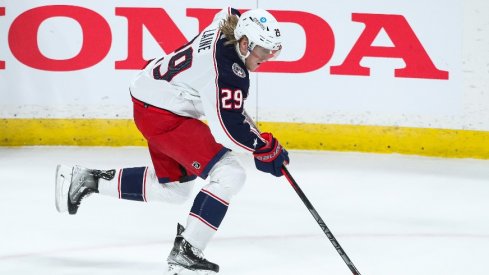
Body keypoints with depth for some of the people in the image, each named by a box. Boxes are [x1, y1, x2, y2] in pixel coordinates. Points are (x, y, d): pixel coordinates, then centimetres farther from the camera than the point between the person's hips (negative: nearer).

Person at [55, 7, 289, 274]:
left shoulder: (224, 29, -2)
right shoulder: (227, 71, -29)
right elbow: (228, 129, -29)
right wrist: (265, 148, -15)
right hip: (163, 116, -11)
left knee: (173, 186, 26)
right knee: (229, 175, -17)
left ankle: (85, 180, 30)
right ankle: (184, 252, -14)